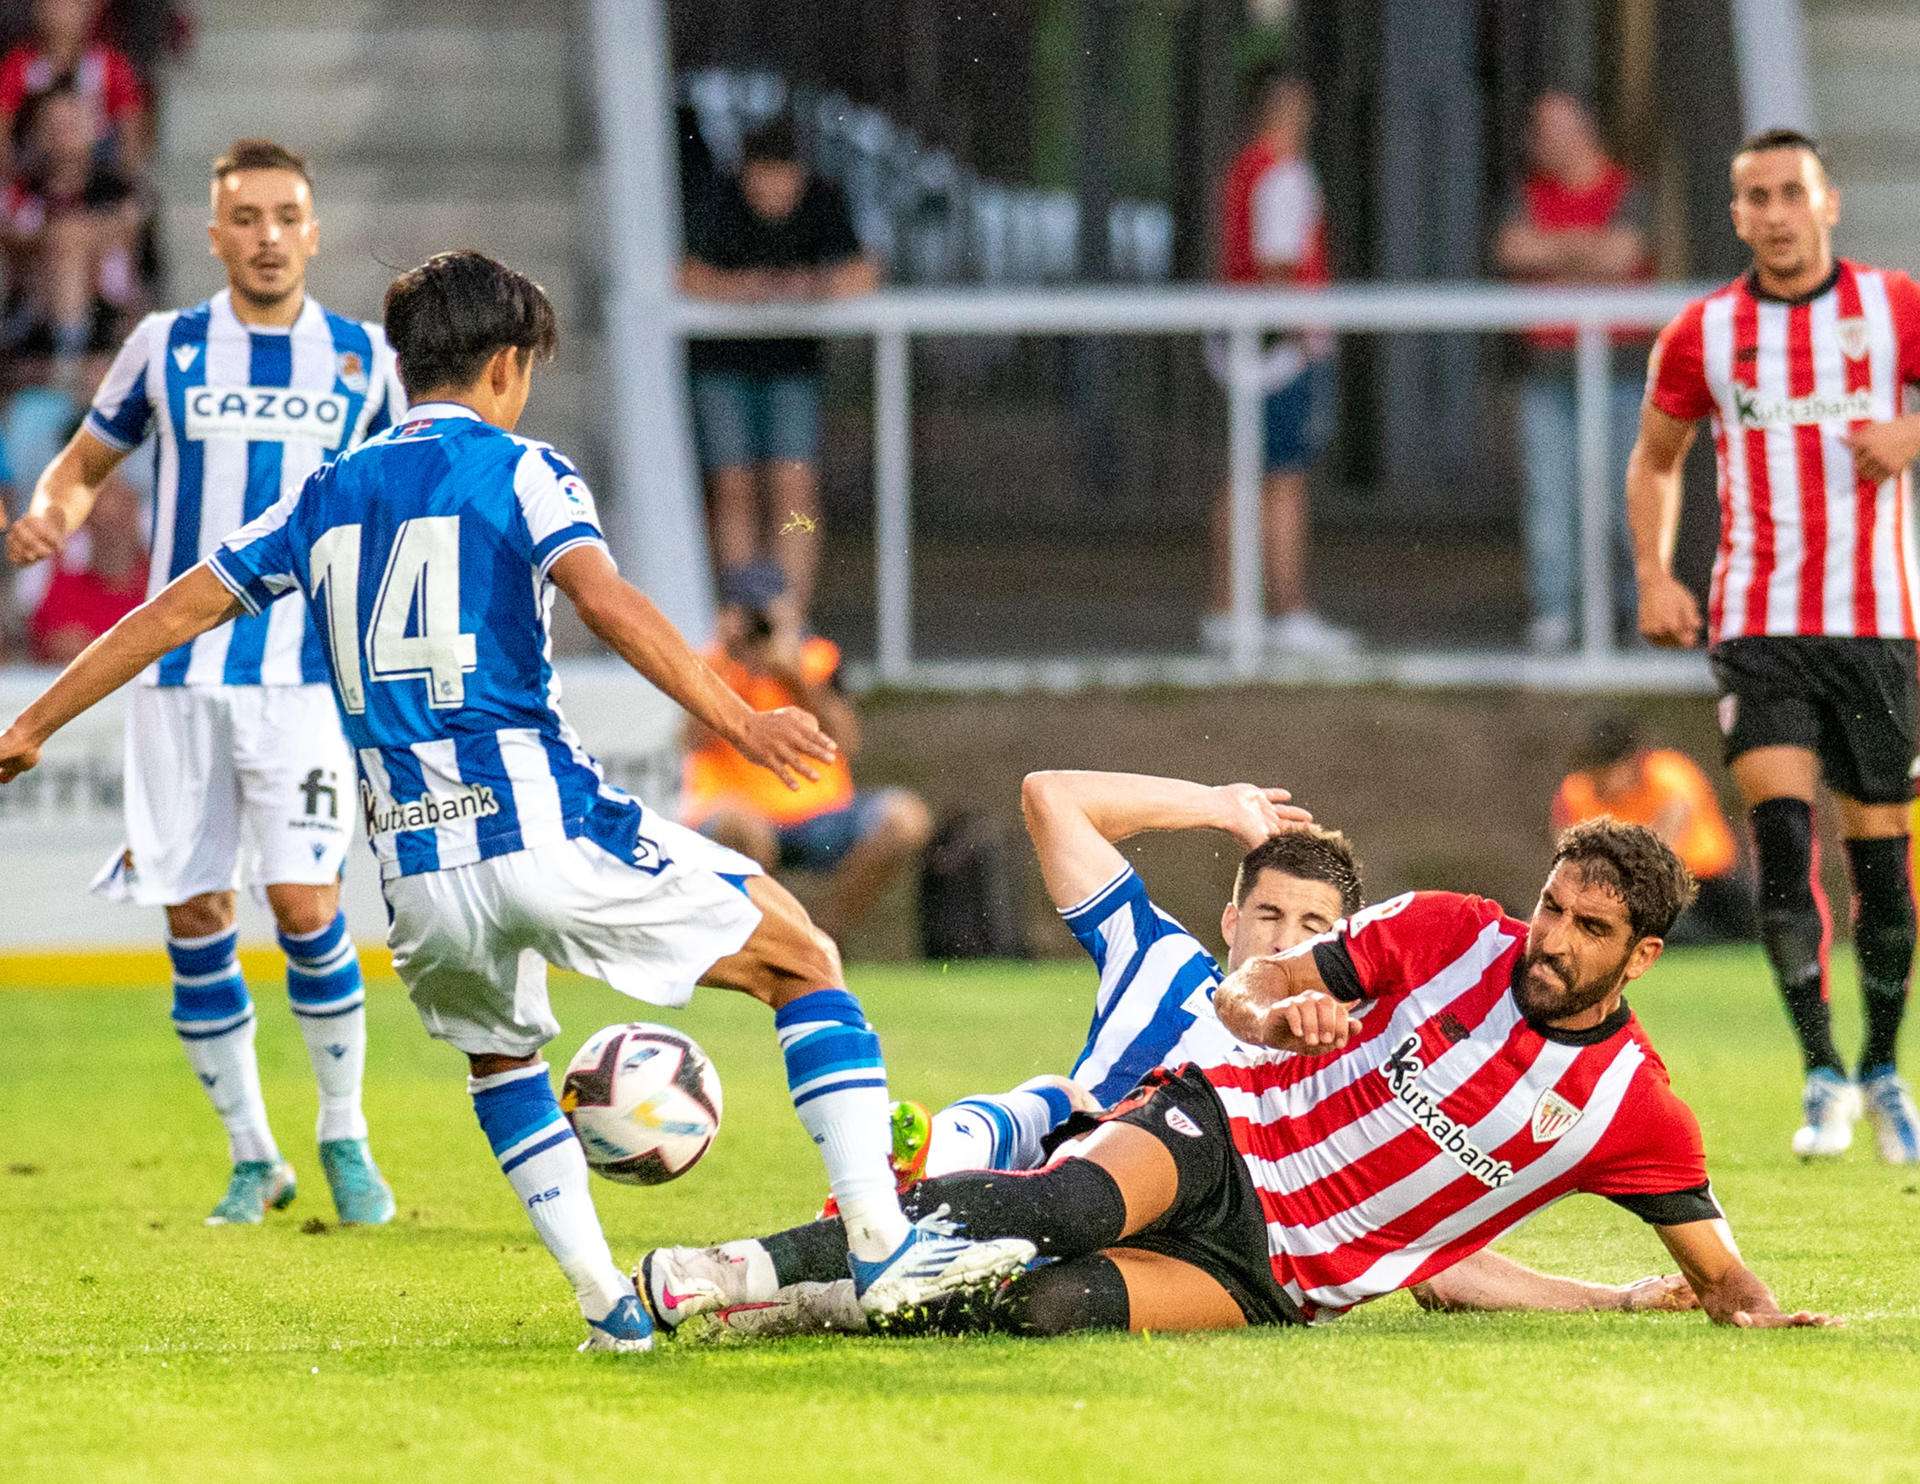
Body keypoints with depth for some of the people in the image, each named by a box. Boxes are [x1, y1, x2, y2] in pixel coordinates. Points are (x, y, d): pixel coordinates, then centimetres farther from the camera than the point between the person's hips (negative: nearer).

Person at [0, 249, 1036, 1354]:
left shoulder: (326, 498, 18)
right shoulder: (519, 471, 3)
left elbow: (176, 612, 23)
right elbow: (608, 602, -15)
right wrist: (740, 720, -22)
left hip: (413, 869, 5)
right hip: (546, 827, -5)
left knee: (500, 1057, 31)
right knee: (802, 960, 7)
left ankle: (607, 1300, 17)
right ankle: (882, 1242, -4)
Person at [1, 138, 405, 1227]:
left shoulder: (363, 359, 4)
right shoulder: (166, 348, 5)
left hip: (307, 675, -1)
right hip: (180, 675, 2)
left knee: (305, 903, -14)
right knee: (196, 921, 1)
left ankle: (345, 1137, 4)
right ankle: (254, 1158, 16)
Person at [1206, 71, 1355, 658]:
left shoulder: (1240, 171, 16)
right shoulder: (1284, 174, -13)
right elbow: (1274, 262, -21)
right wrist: (1305, 341, -19)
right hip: (1286, 346, -10)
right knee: (1285, 483, -10)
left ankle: (1225, 614, 11)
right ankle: (1290, 615, -12)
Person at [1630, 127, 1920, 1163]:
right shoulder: (1704, 333, 6)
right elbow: (1655, 459, 18)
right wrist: (1654, 577, 5)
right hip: (1756, 626, 0)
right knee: (1780, 832, -15)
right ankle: (1821, 1070, -8)